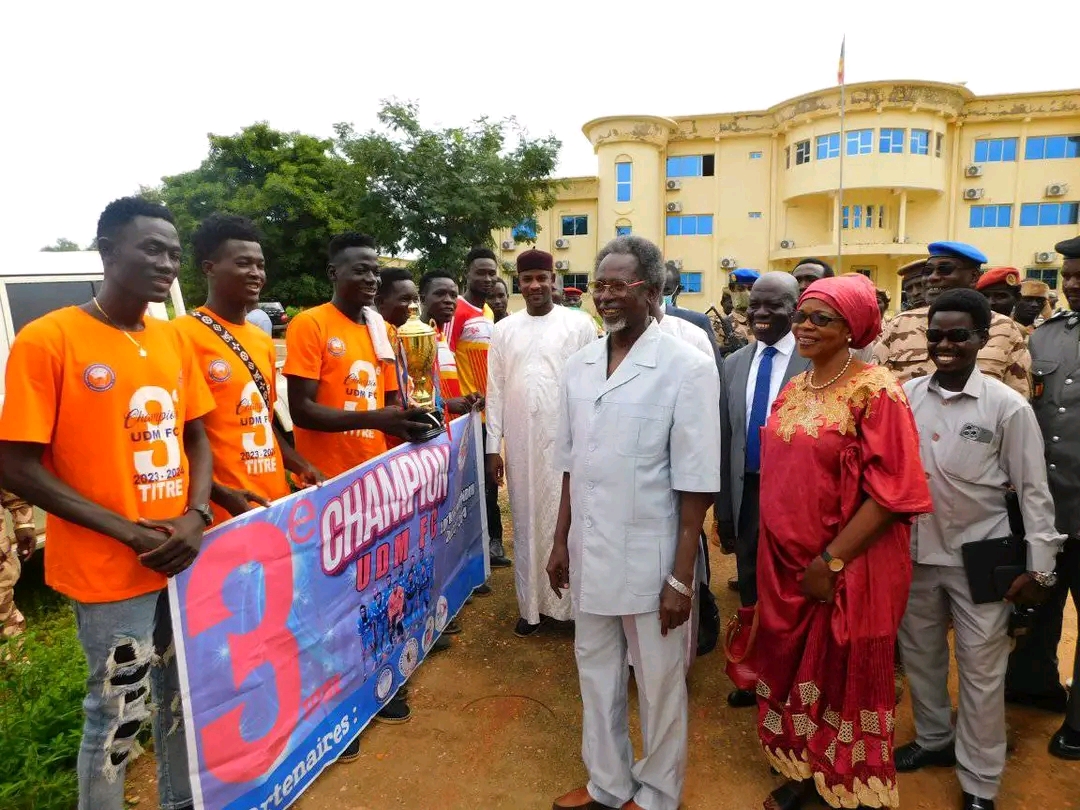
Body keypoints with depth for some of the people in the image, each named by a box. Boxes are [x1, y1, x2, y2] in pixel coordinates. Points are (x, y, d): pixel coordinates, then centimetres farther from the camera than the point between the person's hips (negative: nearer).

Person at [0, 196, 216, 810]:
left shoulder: (174, 340, 5)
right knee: (118, 711, 9)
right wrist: (129, 531, -16)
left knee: (185, 696, 19)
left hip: (185, 558, 6)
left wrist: (196, 516, -7)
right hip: (109, 570, -5)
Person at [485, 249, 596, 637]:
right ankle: (531, 604, 24)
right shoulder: (504, 329, 8)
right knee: (526, 523, 11)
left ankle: (571, 601, 20)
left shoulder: (579, 324, -1)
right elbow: (495, 390, 8)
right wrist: (493, 446, 5)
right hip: (521, 441, 3)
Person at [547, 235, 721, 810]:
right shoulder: (578, 366, 3)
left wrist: (681, 577, -12)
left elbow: (695, 485, -13)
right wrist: (560, 543, 12)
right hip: (589, 556, 5)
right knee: (596, 675, 21)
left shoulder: (686, 368, -14)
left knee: (659, 685, 15)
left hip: (649, 560, -5)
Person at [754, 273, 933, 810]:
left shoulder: (875, 391, -13)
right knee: (792, 667, 18)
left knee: (844, 678, 11)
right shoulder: (791, 392, 7)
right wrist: (778, 555, 9)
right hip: (785, 563, 6)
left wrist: (831, 561, -19)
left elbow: (892, 490, -18)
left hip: (847, 569, -6)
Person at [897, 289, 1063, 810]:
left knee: (981, 670, 8)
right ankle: (933, 738, 42)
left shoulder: (1008, 407, -11)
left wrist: (1039, 566, -5)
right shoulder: (905, 396, -4)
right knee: (919, 655, 18)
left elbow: (1033, 490, -6)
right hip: (915, 551, 3)